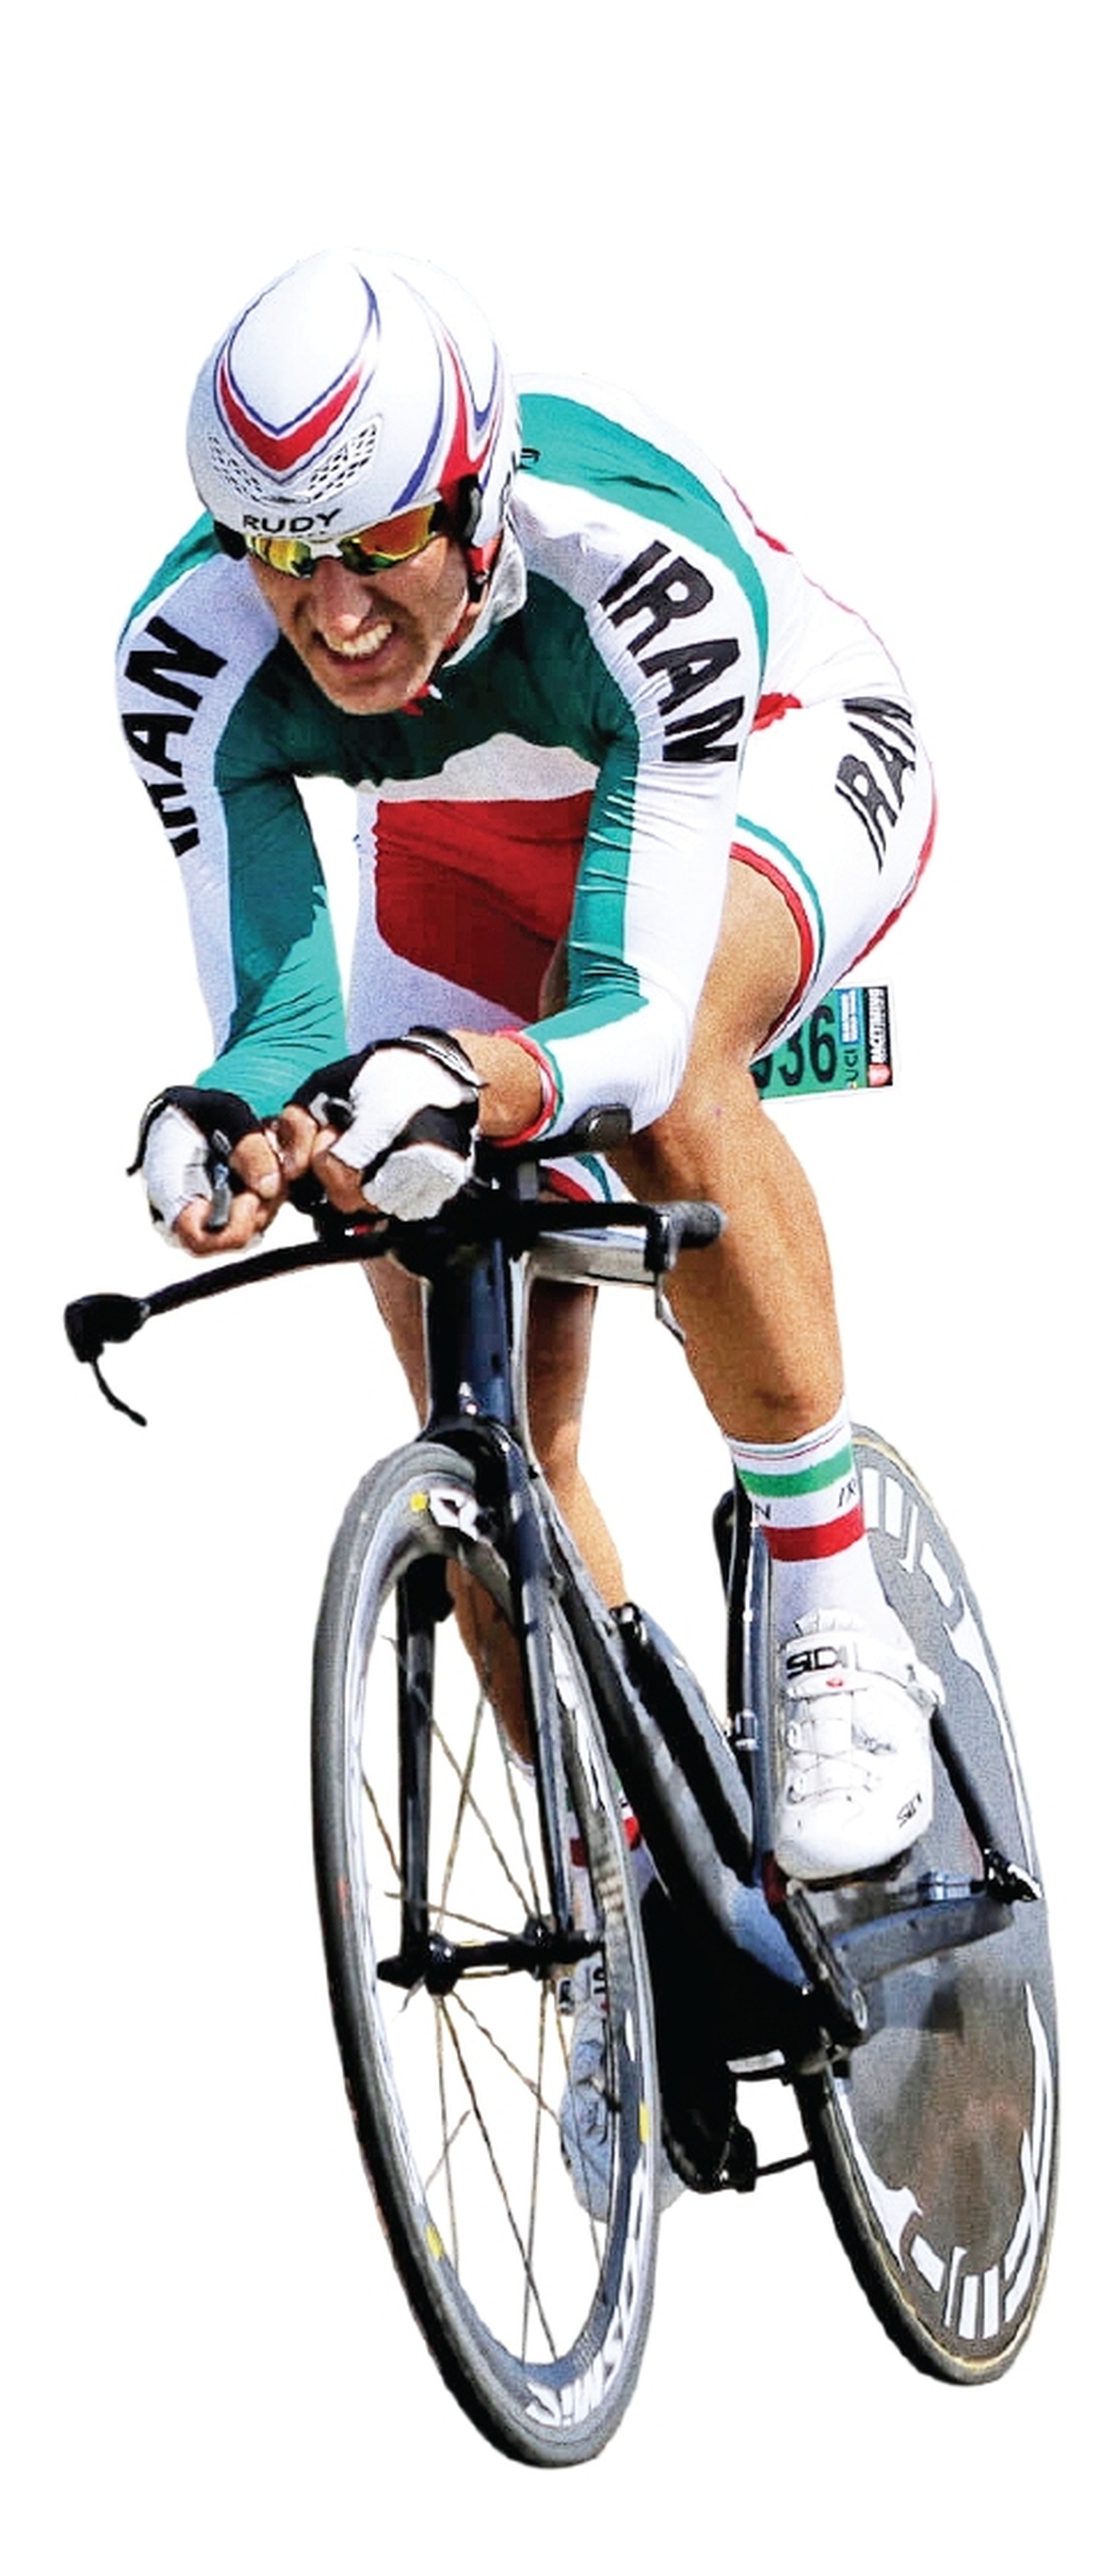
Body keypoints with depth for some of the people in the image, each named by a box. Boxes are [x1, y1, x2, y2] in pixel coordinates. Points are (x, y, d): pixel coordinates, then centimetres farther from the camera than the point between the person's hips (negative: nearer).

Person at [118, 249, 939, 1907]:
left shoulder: (639, 562, -42)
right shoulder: (196, 652, -31)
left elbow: (633, 1015, -45)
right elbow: (274, 1009, -30)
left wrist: (475, 1083, -66)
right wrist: (238, 1118, -54)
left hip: (781, 761, -4)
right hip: (479, 845, 4)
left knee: (660, 1068, -38)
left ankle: (841, 1638, -24)